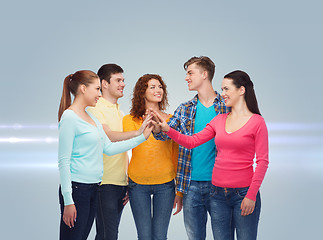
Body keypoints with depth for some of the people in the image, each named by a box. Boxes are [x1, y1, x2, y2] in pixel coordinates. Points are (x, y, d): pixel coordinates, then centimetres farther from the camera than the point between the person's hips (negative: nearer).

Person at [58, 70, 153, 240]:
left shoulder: (91, 118, 16)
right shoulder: (69, 117, -11)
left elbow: (109, 148, 13)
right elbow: (63, 162, -14)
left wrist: (142, 137, 11)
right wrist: (68, 201, -18)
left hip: (93, 188, 9)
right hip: (76, 188, -8)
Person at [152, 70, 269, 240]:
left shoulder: (256, 122, -5)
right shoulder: (219, 120, 10)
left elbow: (262, 162, -8)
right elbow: (192, 141, 7)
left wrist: (251, 195, -13)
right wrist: (167, 129, -5)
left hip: (243, 193, -5)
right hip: (218, 193, 5)